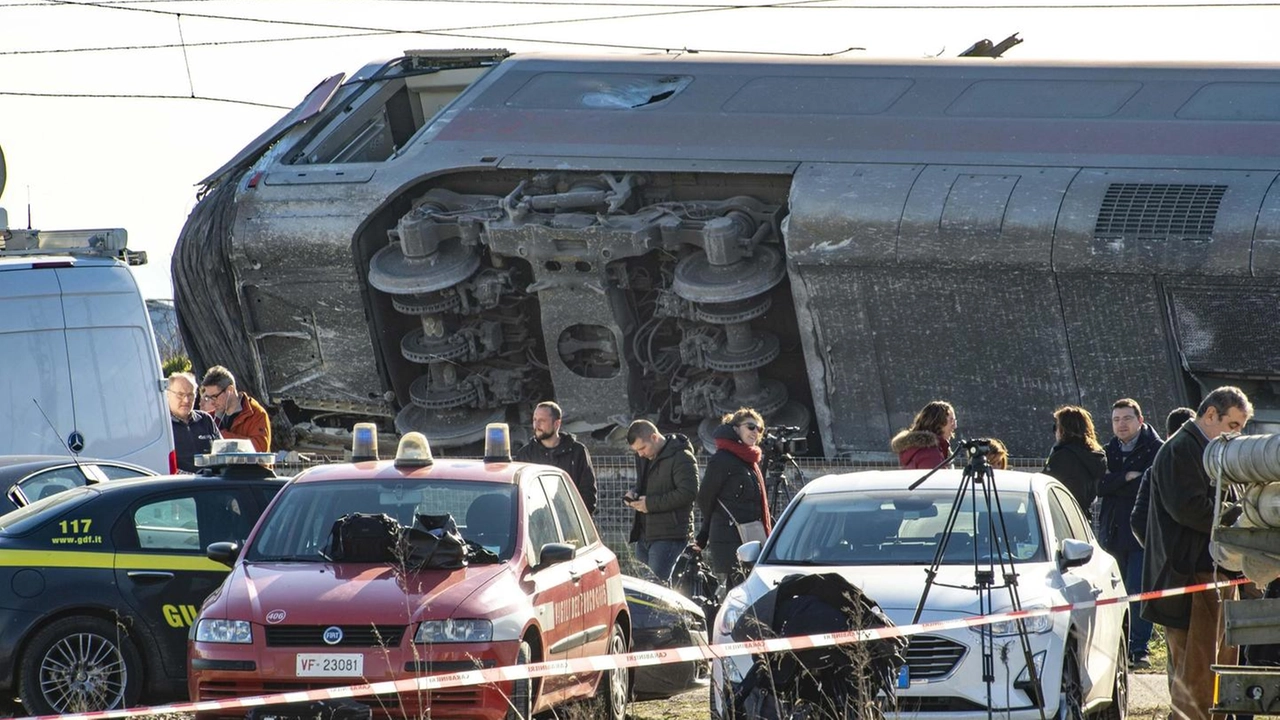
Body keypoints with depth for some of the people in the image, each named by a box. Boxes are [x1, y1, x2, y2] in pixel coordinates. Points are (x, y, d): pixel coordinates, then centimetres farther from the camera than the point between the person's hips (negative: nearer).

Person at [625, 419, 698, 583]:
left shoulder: (681, 458, -12)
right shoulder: (644, 458, 17)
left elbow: (688, 493, -21)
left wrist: (651, 504, -19)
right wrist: (634, 494, 6)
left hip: (669, 535, -9)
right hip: (644, 533, 9)